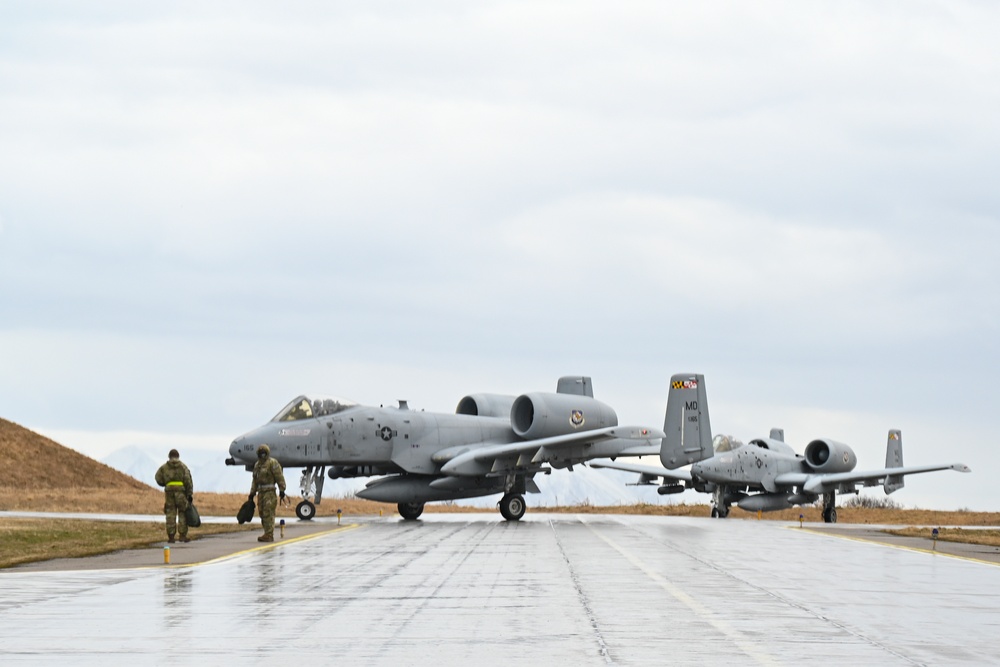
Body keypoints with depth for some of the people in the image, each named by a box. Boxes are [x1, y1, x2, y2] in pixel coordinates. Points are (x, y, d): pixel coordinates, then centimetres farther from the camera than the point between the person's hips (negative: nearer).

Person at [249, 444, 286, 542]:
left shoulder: (272, 463, -6)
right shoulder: (257, 465, 17)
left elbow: (279, 477, -10)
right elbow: (255, 480, 21)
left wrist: (282, 490, -15)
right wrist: (252, 493, 17)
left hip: (270, 492, -8)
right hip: (261, 492, 8)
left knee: (268, 513, -11)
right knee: (262, 513, 7)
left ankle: (269, 535, -12)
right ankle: (268, 535, 12)